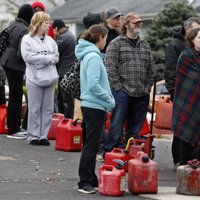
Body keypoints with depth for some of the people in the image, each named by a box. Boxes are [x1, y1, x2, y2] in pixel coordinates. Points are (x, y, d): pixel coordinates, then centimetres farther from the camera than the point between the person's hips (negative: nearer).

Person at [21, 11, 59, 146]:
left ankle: (43, 135, 12)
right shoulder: (27, 39, -2)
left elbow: (56, 57, 6)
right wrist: (47, 58, -12)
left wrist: (41, 59, -12)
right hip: (35, 79, -5)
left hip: (50, 78, 5)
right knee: (34, 109, 0)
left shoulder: (50, 40, 12)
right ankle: (33, 136, 7)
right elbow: (27, 56, -14)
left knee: (48, 109, 5)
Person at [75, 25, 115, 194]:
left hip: (91, 105, 10)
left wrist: (108, 99, 12)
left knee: (92, 144, 15)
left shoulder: (89, 55, 14)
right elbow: (93, 85, -24)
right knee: (91, 145, -6)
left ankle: (90, 179, 22)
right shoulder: (94, 57, -16)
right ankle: (84, 182, -3)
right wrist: (110, 99, -13)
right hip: (95, 106, -10)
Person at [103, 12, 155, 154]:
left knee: (135, 128, 9)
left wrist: (148, 86, 8)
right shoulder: (116, 44, -2)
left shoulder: (145, 45, 16)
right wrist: (118, 86, -11)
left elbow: (151, 68, 18)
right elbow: (110, 67, -8)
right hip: (122, 93, -5)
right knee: (116, 125, -6)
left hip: (142, 94, 5)